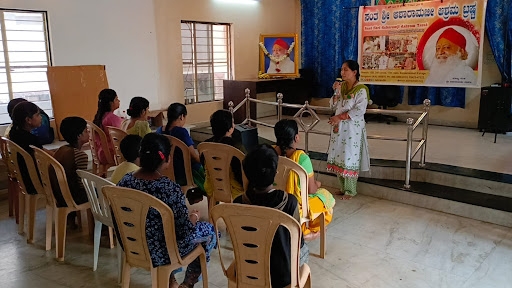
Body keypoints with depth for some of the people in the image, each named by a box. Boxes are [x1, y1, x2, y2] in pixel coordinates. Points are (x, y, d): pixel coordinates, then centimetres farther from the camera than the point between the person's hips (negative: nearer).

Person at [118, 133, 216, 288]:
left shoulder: (125, 180, -11)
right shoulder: (170, 188, -29)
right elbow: (186, 230, -22)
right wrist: (194, 216, 1)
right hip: (160, 252, -6)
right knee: (209, 230, 17)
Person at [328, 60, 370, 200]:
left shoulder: (361, 90, -11)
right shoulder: (341, 86, 9)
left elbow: (359, 110, -18)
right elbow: (333, 106, 8)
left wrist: (340, 117, -19)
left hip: (352, 129, -6)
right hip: (339, 127, 6)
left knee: (349, 159, -1)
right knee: (338, 157, 9)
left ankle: (350, 191, 12)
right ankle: (343, 187, 22)